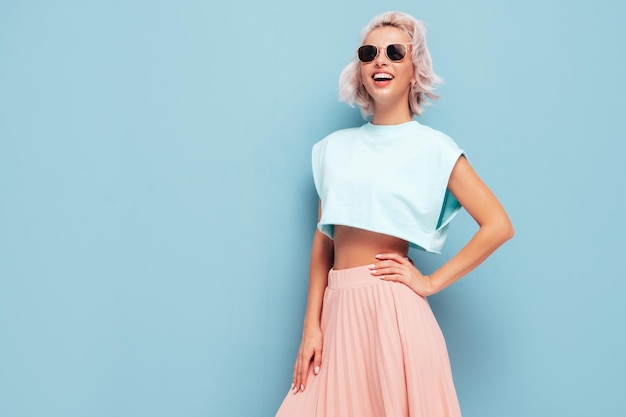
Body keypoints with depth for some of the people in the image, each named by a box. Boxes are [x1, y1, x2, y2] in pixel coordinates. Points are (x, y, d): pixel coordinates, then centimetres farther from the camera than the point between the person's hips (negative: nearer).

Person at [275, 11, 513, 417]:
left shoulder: (433, 147, -2)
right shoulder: (335, 147, 10)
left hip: (392, 307, -4)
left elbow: (499, 225, -7)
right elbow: (323, 240, 8)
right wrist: (312, 324, 3)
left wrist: (431, 282, -7)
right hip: (338, 307, 4)